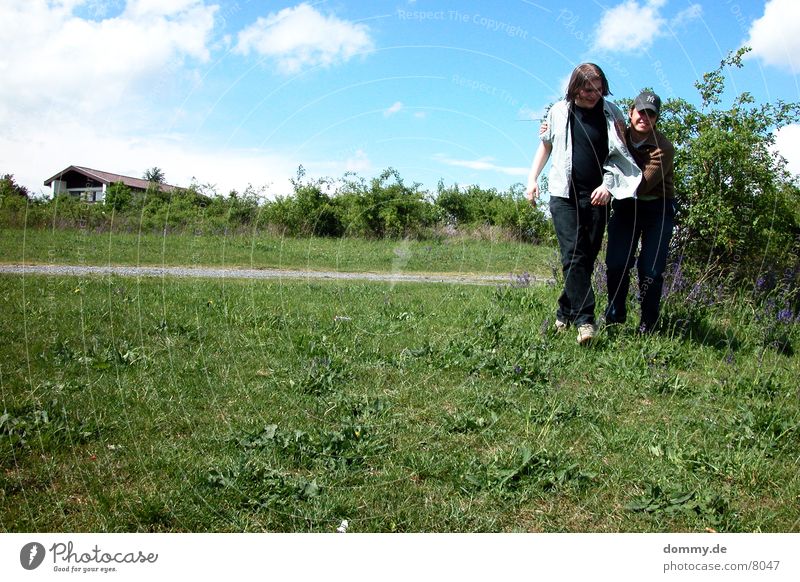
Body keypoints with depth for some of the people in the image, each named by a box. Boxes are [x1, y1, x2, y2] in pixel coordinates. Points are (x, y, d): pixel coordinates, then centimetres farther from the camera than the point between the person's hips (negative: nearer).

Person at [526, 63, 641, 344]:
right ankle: (584, 319, -16)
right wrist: (532, 179, 10)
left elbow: (621, 155, 5)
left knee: (587, 258, 4)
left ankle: (565, 313, 17)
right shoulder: (559, 112, 6)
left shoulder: (612, 114, 5)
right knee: (573, 256, -12)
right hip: (565, 195, -1)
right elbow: (546, 146, 18)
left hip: (597, 197, 2)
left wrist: (608, 184, -9)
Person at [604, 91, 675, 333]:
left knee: (651, 269, -4)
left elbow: (641, 185, -24)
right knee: (616, 264, -5)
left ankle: (648, 324, 11)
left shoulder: (664, 149, -18)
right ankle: (614, 317, 12)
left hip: (657, 209, -3)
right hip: (625, 205, 3)